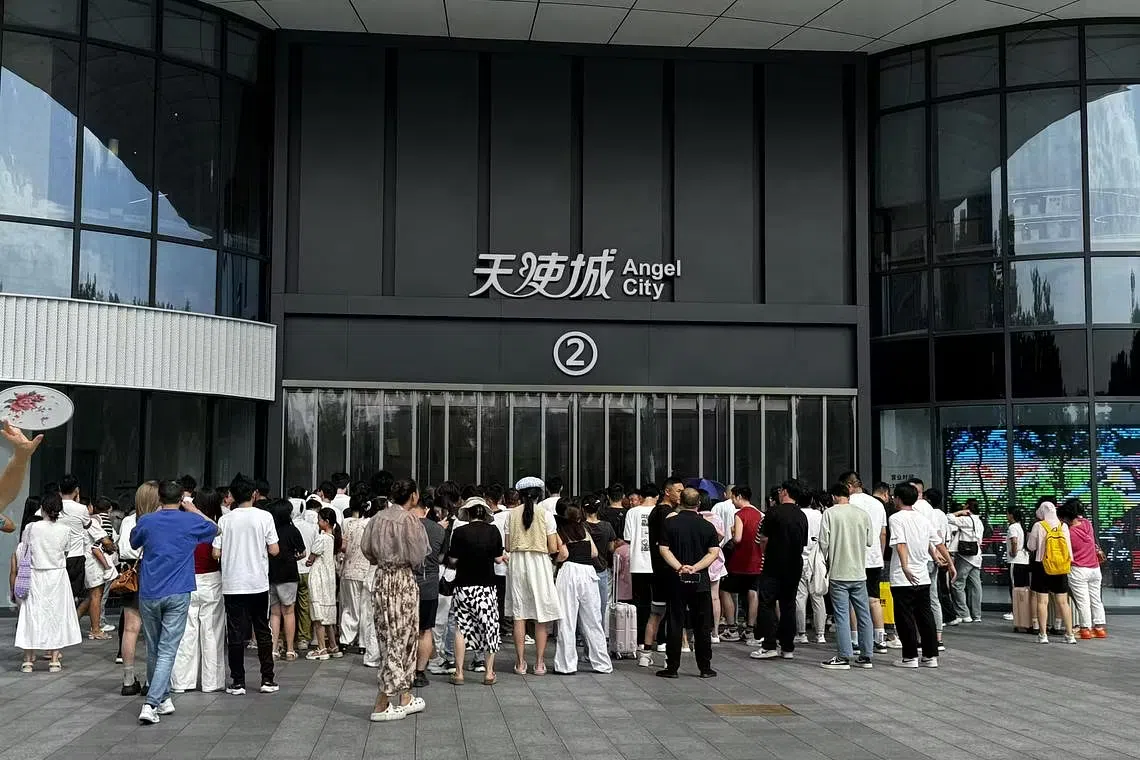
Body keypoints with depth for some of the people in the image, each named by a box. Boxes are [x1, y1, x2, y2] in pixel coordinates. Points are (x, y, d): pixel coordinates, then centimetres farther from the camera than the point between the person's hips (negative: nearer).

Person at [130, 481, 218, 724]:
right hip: (178, 594, -2)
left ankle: (162, 698, 26)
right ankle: (151, 704, -15)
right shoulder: (191, 521, -1)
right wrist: (194, 510, 29)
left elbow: (134, 542, 23)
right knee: (167, 651, -4)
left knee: (153, 650, 16)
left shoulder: (147, 522, 1)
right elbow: (214, 529, 19)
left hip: (148, 593, 2)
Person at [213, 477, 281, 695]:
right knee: (263, 631, 10)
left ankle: (238, 682, 6)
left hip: (232, 585, 0)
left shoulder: (225, 520, -2)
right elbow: (274, 550, -6)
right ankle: (267, 680, 12)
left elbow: (216, 553, -3)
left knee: (236, 633, 5)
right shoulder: (264, 516, -5)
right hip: (258, 583, 0)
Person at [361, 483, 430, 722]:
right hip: (403, 580, -7)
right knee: (398, 639, 0)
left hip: (382, 579, 7)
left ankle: (405, 699, 24)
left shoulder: (378, 517, 6)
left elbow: (365, 547, 9)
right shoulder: (411, 520, -13)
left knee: (388, 638, 13)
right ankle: (381, 705, 0)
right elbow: (418, 556, -12)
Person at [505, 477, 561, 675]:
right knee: (541, 616, 6)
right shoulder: (546, 515, -5)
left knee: (519, 614, 7)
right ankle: (539, 663, 7)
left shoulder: (512, 514, 1)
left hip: (517, 564, 2)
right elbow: (553, 548, -6)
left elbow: (508, 546, 3)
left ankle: (520, 663, 8)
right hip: (539, 563, -2)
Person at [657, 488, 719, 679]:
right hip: (701, 581, 1)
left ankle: (672, 667, 6)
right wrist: (695, 567, -11)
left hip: (677, 579, -1)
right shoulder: (707, 526, 2)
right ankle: (705, 668, 10)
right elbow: (714, 552, -5)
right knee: (703, 625, 7)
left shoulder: (670, 523, -2)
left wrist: (679, 567, -14)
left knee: (675, 624, 4)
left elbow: (664, 549, -9)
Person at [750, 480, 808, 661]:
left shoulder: (775, 512, -11)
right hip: (795, 566, 6)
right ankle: (787, 647, 12)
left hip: (774, 565, -6)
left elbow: (763, 539, -8)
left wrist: (766, 553, 9)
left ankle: (769, 645, -6)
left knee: (767, 604, 0)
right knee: (788, 606, 10)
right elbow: (804, 544, 12)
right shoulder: (802, 516, 7)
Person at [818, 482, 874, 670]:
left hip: (838, 572, -3)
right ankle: (865, 656, 14)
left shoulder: (829, 513, -7)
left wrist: (828, 560, 10)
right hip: (859, 573, 4)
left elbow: (823, 542, -9)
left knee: (842, 615, 0)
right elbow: (870, 542, 8)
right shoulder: (863, 514, 2)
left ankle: (844, 657, 0)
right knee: (864, 614, 10)